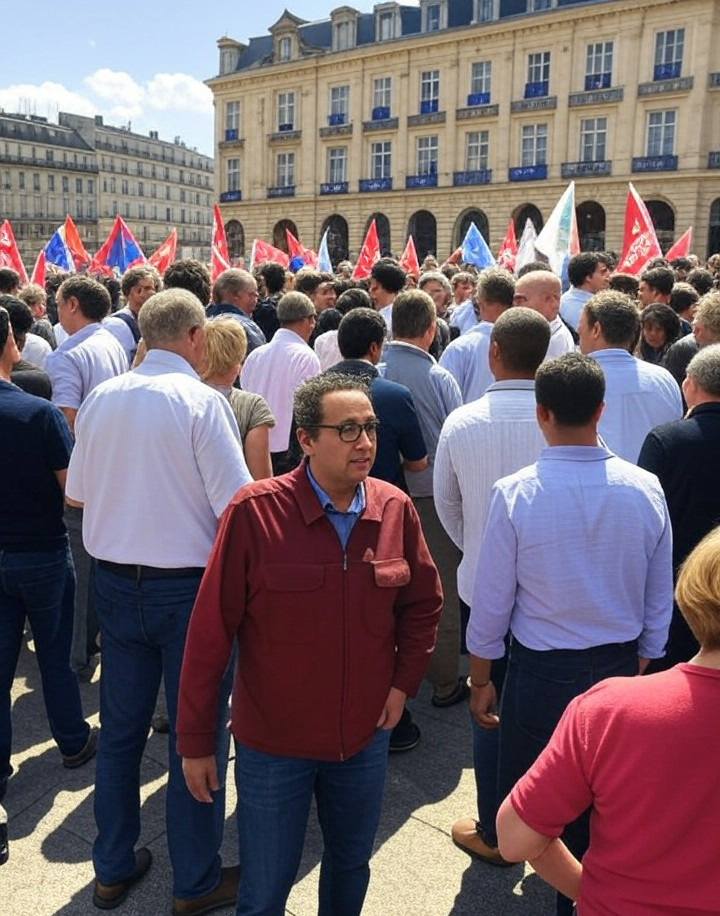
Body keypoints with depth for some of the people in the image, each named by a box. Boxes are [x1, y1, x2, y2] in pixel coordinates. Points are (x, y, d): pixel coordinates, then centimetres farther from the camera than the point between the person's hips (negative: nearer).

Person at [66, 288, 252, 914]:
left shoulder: (101, 399, 0)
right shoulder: (201, 400, -16)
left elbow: (77, 493, 11)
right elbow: (237, 505, -20)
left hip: (115, 582, 6)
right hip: (188, 586, -5)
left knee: (121, 729, 19)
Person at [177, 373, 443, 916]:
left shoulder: (396, 510, -8)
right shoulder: (254, 513, -20)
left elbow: (423, 603, 8)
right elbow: (210, 632, -14)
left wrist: (404, 682, -2)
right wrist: (195, 740, -9)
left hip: (365, 736, 4)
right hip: (272, 742, -3)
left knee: (351, 865, 25)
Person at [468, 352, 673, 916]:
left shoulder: (515, 494, -18)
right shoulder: (646, 489, -9)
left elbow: (492, 601, -10)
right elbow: (660, 600, 1)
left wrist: (481, 679, 3)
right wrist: (640, 665, 16)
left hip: (541, 672, -3)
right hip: (620, 668, 4)